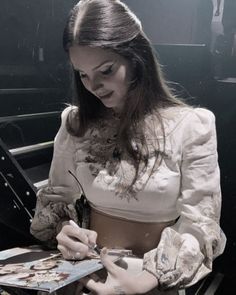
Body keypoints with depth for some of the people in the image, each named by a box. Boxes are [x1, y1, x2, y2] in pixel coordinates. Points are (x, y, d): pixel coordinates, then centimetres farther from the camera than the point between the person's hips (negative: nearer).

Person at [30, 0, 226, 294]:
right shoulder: (75, 123, 1)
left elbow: (199, 223, -9)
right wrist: (61, 230, -12)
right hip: (85, 271, 1)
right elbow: (57, 197, 8)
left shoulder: (191, 126, -9)